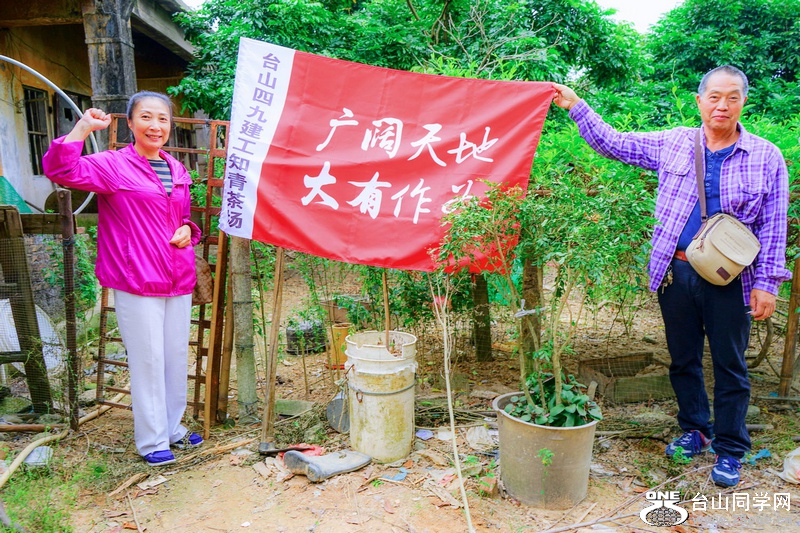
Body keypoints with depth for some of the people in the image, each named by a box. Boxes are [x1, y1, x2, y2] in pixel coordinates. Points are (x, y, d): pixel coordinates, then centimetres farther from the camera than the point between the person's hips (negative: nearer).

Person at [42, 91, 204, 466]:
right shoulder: (113, 165, -5)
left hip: (179, 280, 6)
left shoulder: (177, 170, 13)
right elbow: (60, 169, -19)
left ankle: (173, 427, 33)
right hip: (137, 283, -6)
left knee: (177, 355, 15)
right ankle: (151, 441, 18)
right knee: (148, 360, 1)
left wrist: (188, 230, 3)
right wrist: (83, 127, -26)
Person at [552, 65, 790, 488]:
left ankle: (730, 451, 23)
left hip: (729, 280, -2)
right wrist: (576, 107, 4)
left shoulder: (766, 157, 1)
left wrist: (766, 282, -6)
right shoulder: (673, 143, 5)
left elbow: (772, 227, 0)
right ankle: (696, 430, 35)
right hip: (675, 272, 2)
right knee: (683, 359, 14)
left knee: (730, 366, 7)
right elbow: (614, 144, 9)